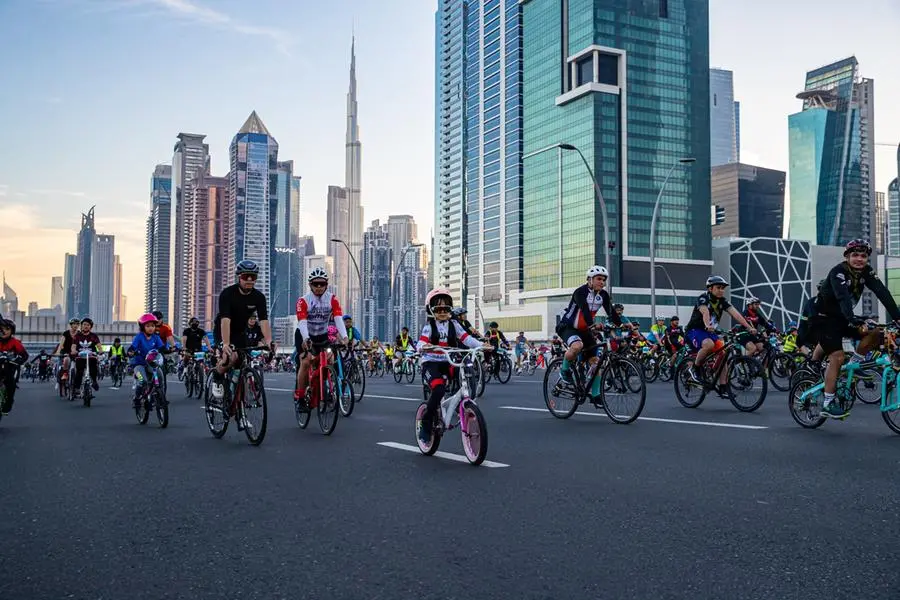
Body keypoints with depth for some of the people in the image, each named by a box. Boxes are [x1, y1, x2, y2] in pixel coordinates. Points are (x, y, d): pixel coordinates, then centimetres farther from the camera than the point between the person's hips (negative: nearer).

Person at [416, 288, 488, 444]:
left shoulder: (453, 325, 9)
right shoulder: (429, 327, -1)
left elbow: (466, 338, -2)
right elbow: (420, 344, -15)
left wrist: (481, 345, -20)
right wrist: (424, 346, -40)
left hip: (448, 363, 4)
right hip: (431, 363, -4)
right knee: (438, 389, -28)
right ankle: (425, 424, -14)